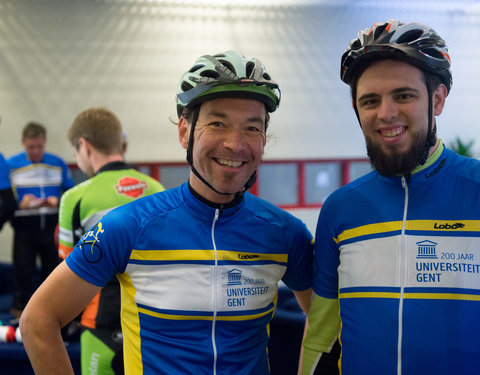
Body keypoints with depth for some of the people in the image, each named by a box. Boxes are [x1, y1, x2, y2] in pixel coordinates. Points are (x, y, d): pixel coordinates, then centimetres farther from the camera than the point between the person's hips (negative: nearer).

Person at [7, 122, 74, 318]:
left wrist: (58, 201, -12)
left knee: (54, 268, 8)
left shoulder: (58, 164, 5)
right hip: (25, 226, -2)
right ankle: (20, 306, 14)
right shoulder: (11, 165, -1)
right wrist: (21, 204, -21)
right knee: (23, 269, -1)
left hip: (53, 226, 2)